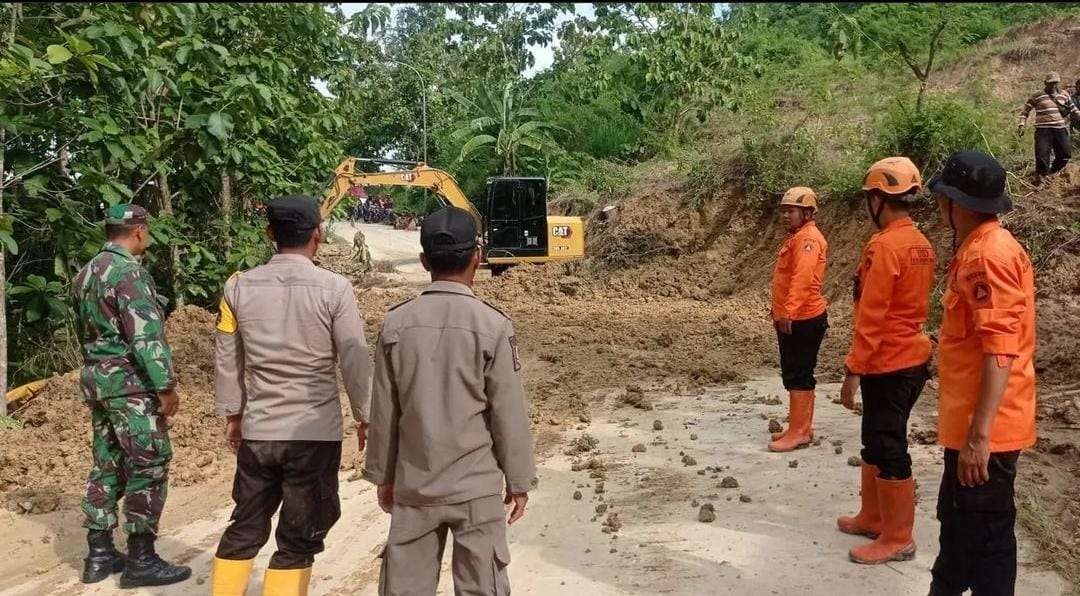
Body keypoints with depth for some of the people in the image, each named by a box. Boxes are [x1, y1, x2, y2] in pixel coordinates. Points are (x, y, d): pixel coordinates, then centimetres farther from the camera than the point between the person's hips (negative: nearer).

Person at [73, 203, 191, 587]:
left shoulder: (86, 273, 13)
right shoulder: (129, 272, -16)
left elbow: (84, 330, 19)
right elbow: (146, 336, -21)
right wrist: (166, 385, -18)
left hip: (96, 380, 9)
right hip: (131, 384, -9)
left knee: (107, 466, 14)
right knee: (148, 469, -3)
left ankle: (99, 555, 20)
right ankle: (141, 561, 1)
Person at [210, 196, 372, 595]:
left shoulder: (239, 287, -1)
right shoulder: (334, 289, -12)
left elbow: (227, 361, 7)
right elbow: (355, 362, -7)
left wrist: (231, 414, 21)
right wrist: (364, 417, 7)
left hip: (257, 431, 4)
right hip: (316, 433, -3)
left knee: (245, 529, 21)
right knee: (299, 540, 10)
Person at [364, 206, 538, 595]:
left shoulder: (396, 323, -5)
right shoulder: (493, 325, -13)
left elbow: (384, 411, 1)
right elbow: (509, 414, -9)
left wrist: (382, 475, 14)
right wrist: (519, 481, 3)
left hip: (412, 485, 3)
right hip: (476, 487, -2)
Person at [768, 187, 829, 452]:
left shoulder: (808, 238, -16)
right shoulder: (795, 237, 17)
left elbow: (802, 278, -31)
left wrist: (789, 311, -42)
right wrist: (780, 310, 29)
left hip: (803, 320, -11)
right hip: (791, 318, 11)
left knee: (798, 377, -6)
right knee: (795, 375, 16)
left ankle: (798, 433, 0)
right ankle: (801, 427, 25)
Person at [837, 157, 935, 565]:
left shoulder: (884, 246, -19)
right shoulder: (920, 244, 9)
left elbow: (870, 318, -21)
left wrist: (853, 372, -16)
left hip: (888, 364, -9)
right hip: (913, 356, 9)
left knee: (889, 450, 1)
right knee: (876, 442, 20)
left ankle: (898, 540, 13)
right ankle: (874, 517, 33)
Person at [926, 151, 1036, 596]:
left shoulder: (989, 254, -19)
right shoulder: (978, 249, 12)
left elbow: (1001, 351, -25)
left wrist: (979, 434, -26)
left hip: (984, 430, -10)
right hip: (970, 422, 10)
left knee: (986, 534, 1)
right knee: (957, 521, 21)